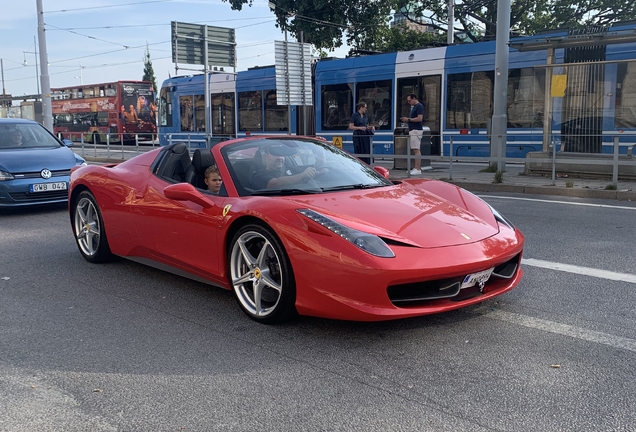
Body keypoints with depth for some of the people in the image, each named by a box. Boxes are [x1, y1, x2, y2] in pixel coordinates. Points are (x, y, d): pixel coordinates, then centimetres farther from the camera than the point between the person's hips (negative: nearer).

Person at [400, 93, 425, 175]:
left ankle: (418, 169, -15)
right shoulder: (413, 107, 20)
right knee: (414, 150, 10)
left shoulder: (419, 106, -9)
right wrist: (406, 120, 10)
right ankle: (415, 168, 13)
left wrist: (408, 119, -12)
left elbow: (420, 118, -19)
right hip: (412, 131, 10)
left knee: (416, 150, -13)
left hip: (416, 130, -10)